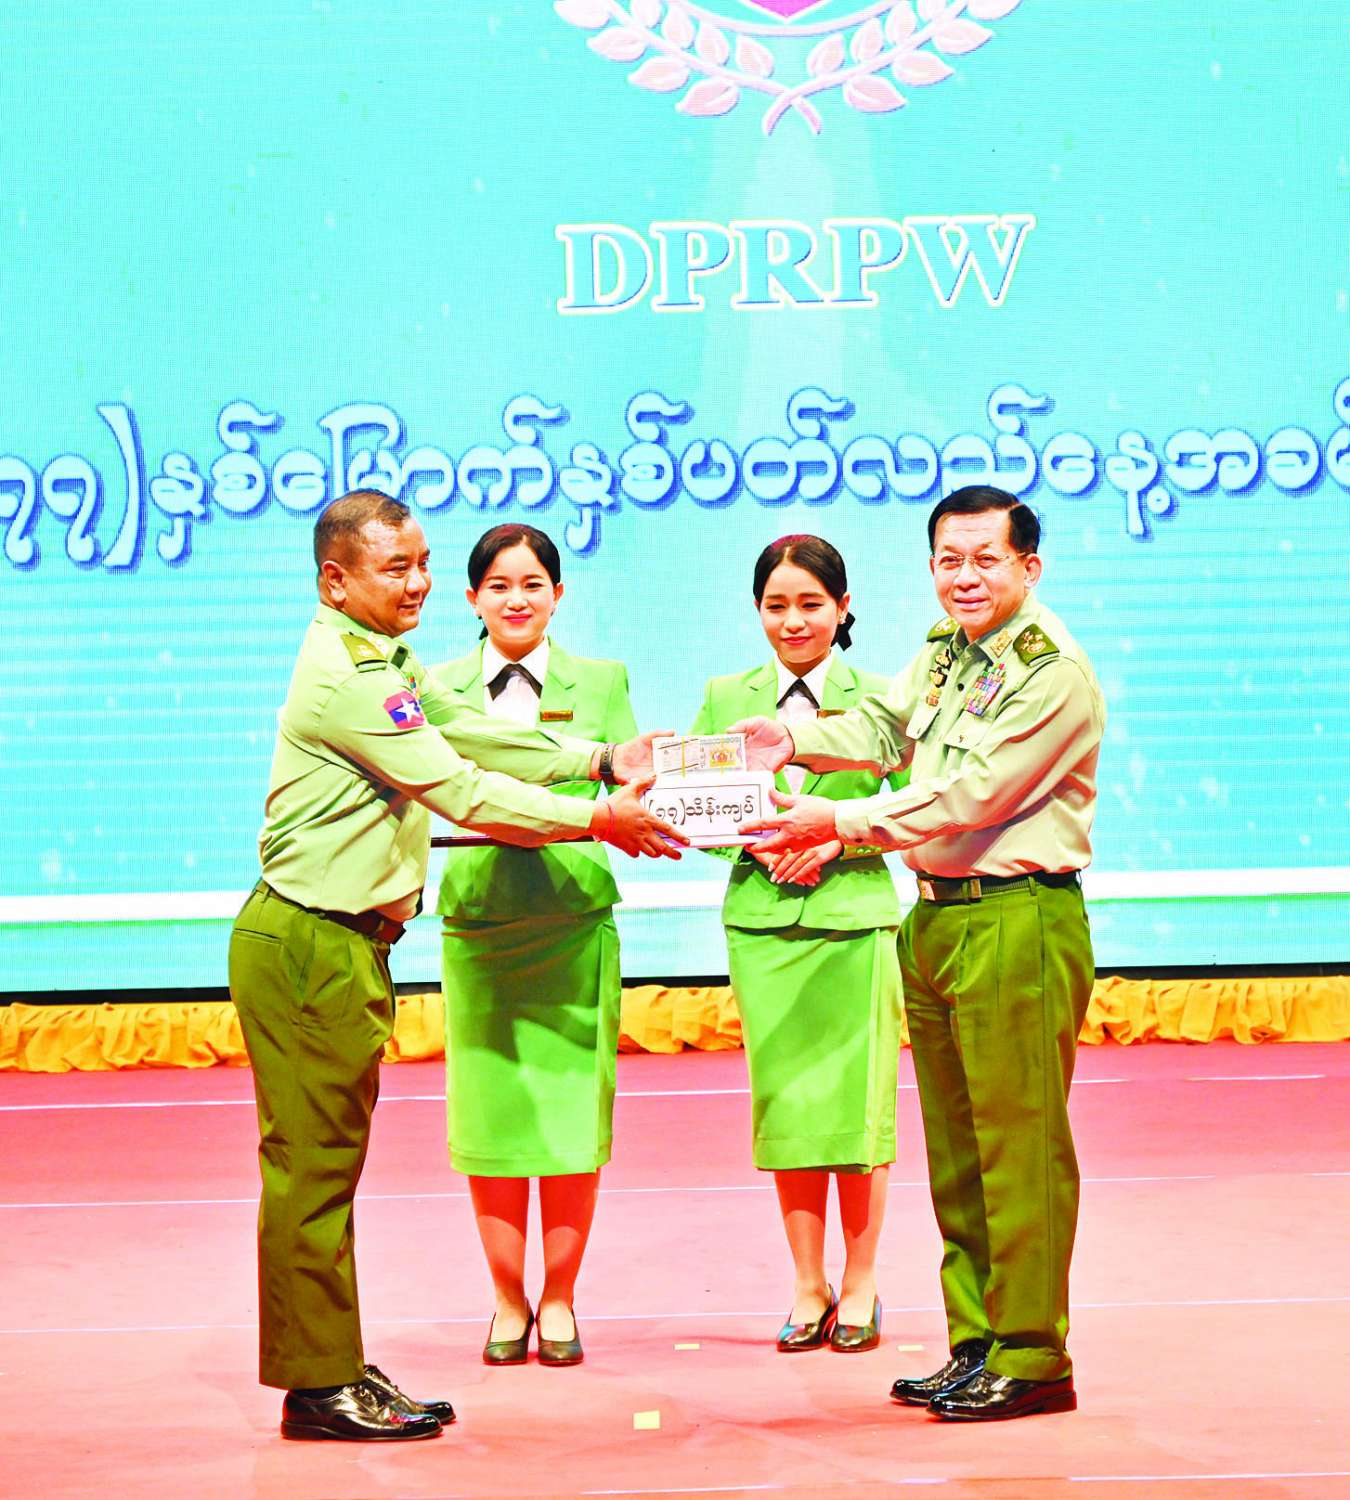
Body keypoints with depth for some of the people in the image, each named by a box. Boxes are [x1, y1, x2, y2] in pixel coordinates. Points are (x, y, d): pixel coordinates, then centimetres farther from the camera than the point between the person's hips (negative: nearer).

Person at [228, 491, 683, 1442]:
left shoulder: (384, 666, 17)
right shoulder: (347, 678, -18)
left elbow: (471, 732, 15)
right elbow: (460, 790, -18)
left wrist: (602, 760, 6)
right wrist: (595, 820, -12)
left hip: (343, 944, 11)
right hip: (308, 945, -11)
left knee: (329, 1162, 12)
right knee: (312, 1163, -4)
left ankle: (337, 1371, 18)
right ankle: (319, 1383, 1)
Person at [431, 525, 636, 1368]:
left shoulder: (601, 684, 9)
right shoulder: (440, 689, 9)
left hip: (576, 925, 0)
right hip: (477, 925, 0)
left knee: (573, 1119, 1)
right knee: (490, 1118, 3)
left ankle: (559, 1298, 16)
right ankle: (508, 1301, 17)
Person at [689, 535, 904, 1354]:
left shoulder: (878, 698, 4)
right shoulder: (725, 698, 10)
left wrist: (838, 837, -15)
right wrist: (754, 841, -10)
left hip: (856, 919, -2)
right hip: (762, 924, 2)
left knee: (856, 1103, 0)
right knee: (785, 1104, 4)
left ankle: (860, 1287, 12)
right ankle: (809, 1290, 13)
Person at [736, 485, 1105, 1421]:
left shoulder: (1053, 670, -14)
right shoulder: (945, 649, 13)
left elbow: (968, 796, -18)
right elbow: (884, 727, 17)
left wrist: (839, 824, -18)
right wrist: (795, 741, -2)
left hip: (1019, 918, -9)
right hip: (936, 918, 9)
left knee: (1019, 1142, -6)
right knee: (955, 1147, 13)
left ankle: (1031, 1359, 0)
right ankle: (977, 1344, 21)